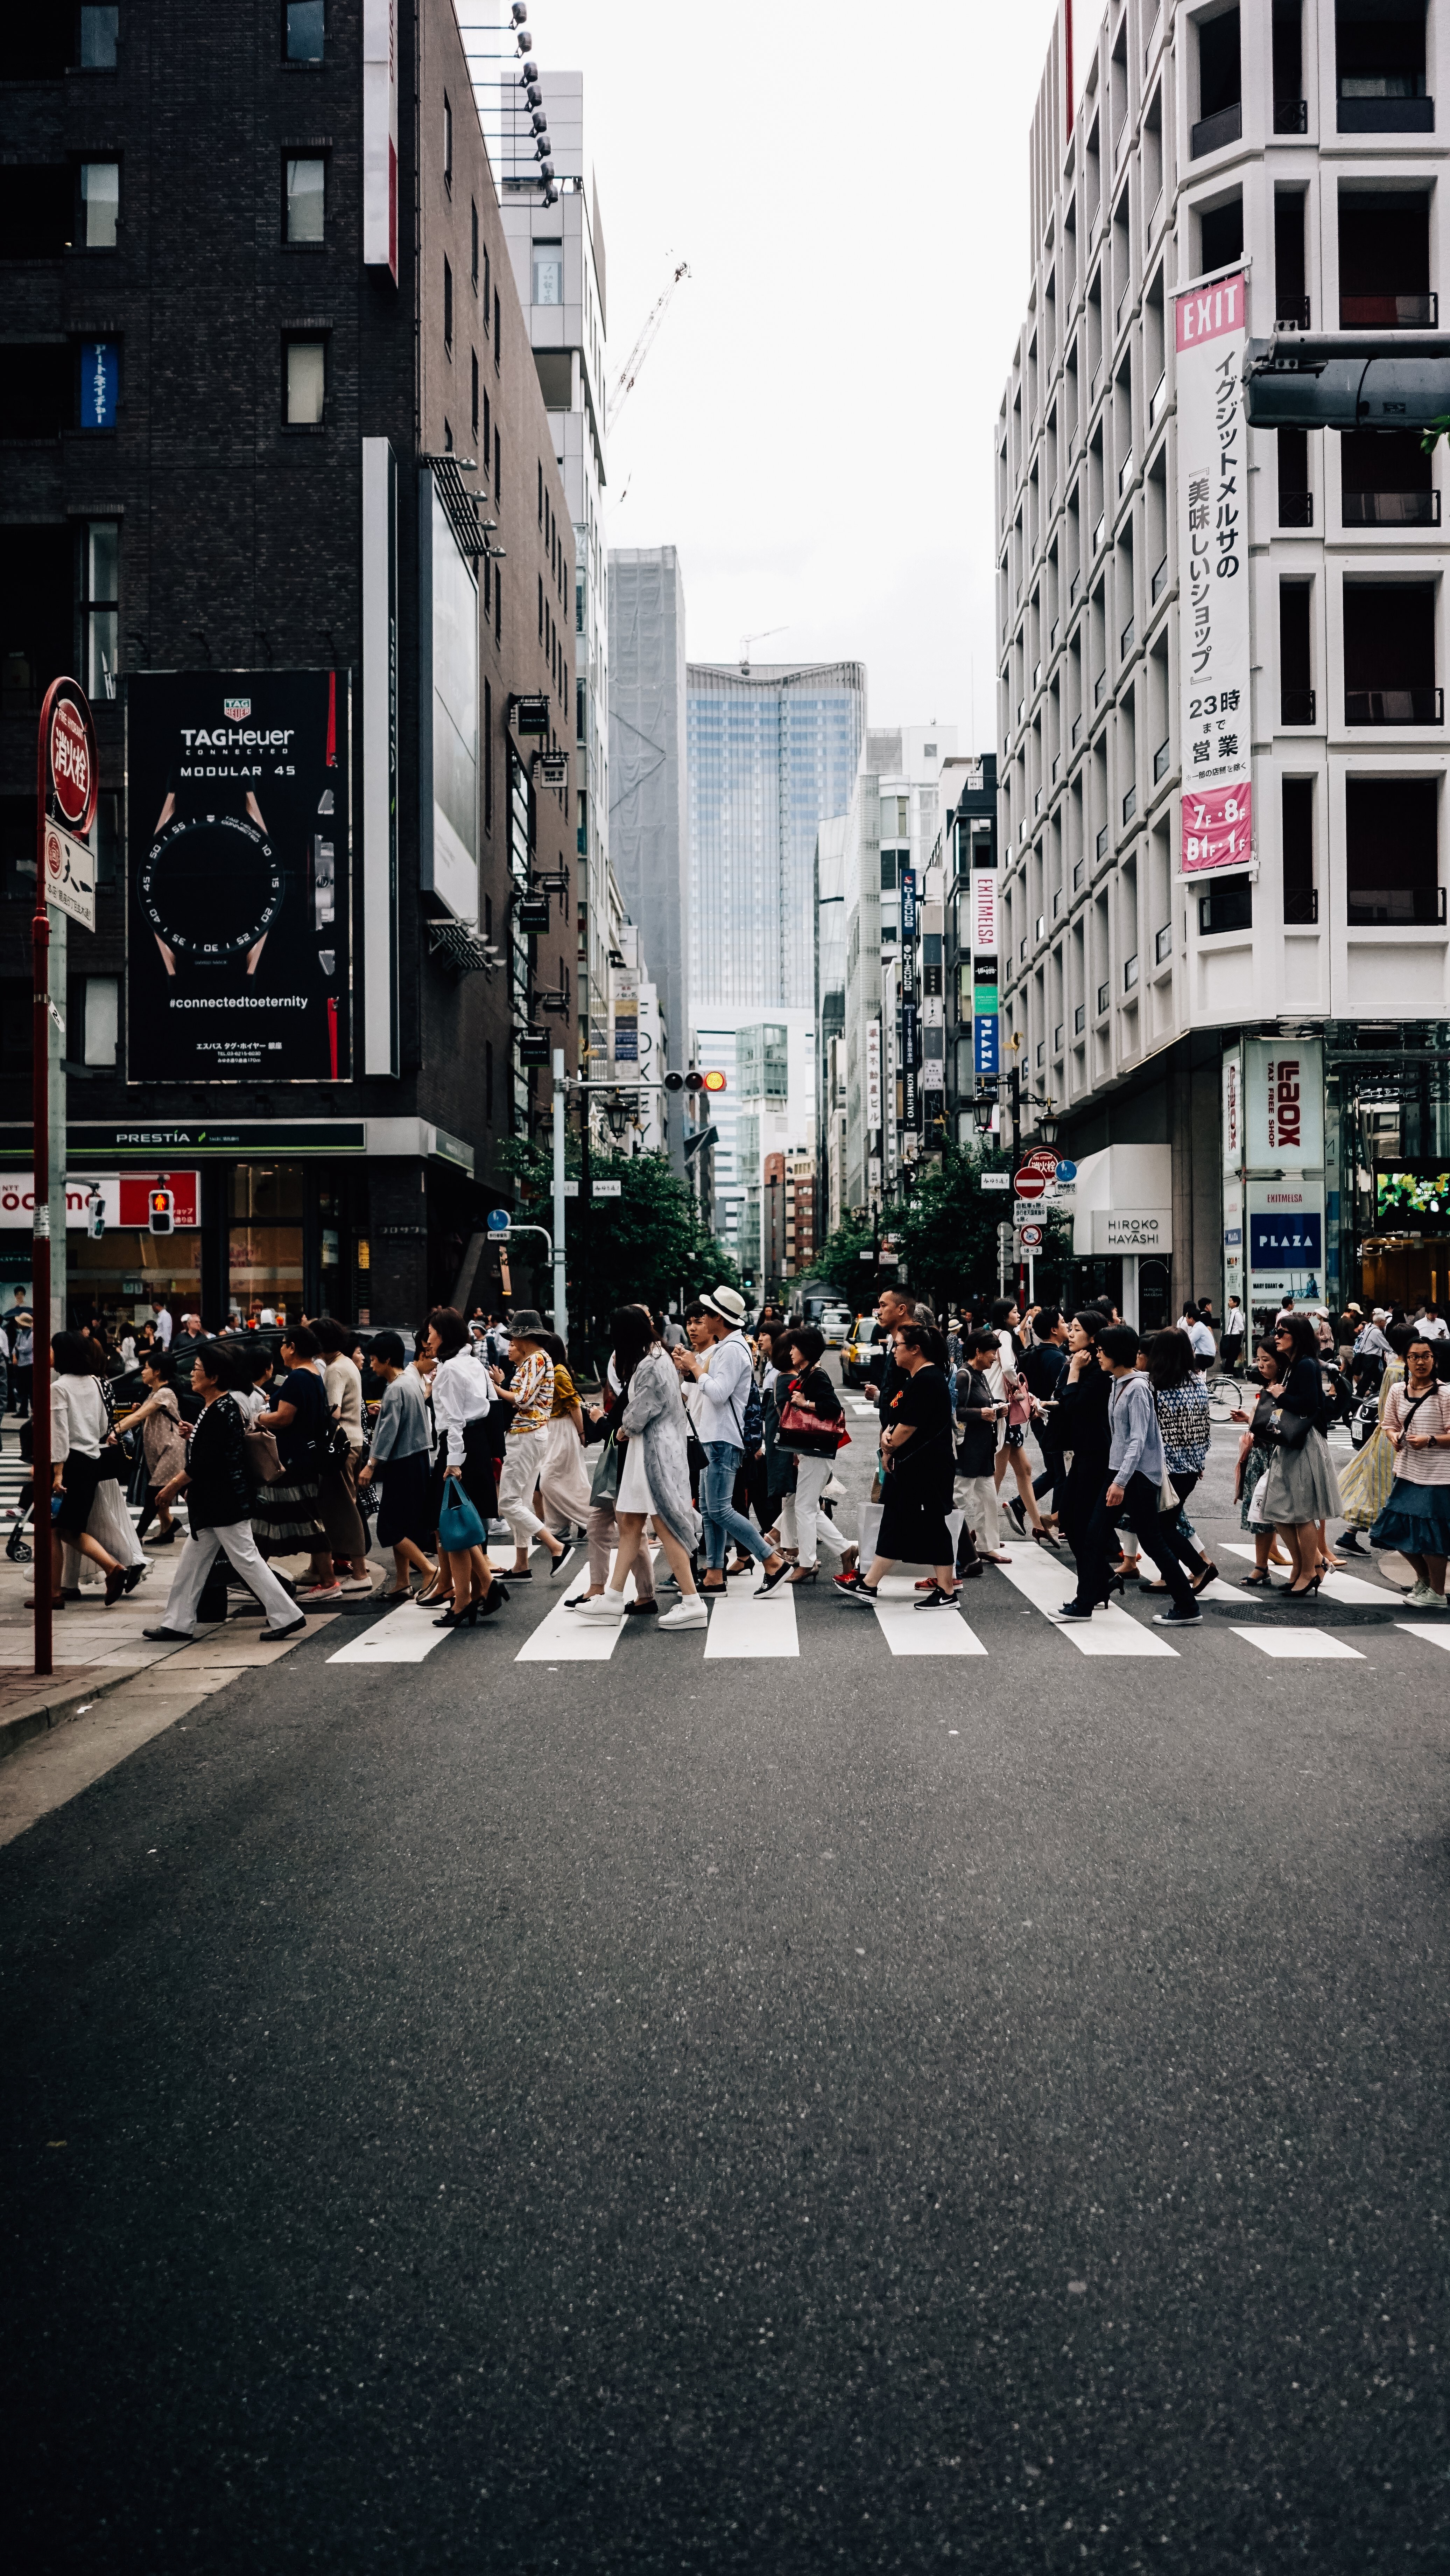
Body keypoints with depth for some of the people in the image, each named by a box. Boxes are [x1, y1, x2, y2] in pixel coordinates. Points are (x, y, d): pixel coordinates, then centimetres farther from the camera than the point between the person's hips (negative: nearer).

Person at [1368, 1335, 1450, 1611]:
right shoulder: (1397, 1391, 5)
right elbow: (1390, 1424, 16)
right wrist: (1393, 1437, -4)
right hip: (1407, 1472, 6)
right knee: (1400, 1530, 12)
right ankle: (1424, 1577, 36)